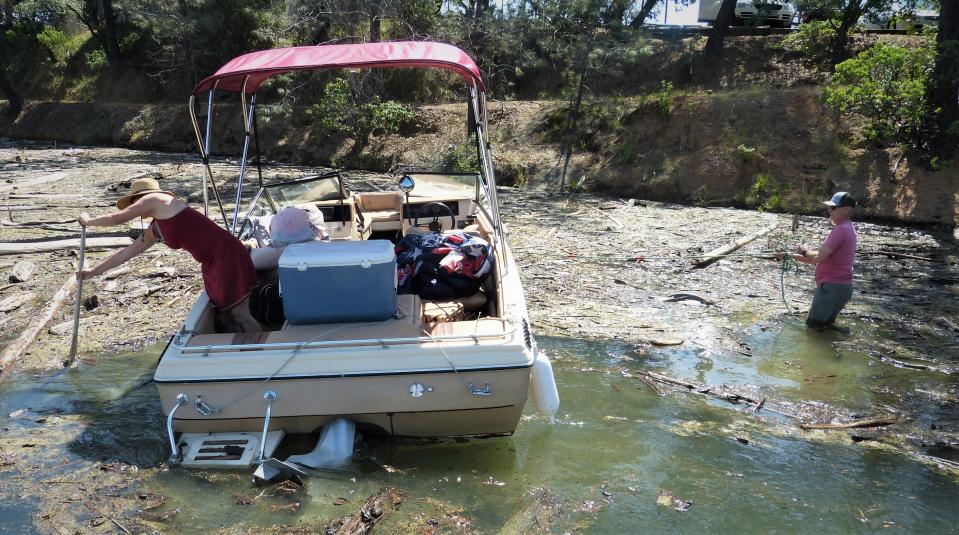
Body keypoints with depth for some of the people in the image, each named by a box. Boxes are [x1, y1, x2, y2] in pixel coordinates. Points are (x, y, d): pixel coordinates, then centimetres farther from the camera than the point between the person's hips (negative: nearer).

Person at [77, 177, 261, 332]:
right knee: (229, 321, 9)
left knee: (246, 322, -10)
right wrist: (94, 271, 36)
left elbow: (117, 218, 3)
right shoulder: (156, 230, 19)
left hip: (227, 257, -10)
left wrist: (89, 221, 22)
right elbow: (128, 252, 29)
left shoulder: (156, 199, -4)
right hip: (212, 267, 10)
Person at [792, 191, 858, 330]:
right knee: (826, 325, 19)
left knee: (813, 326, -5)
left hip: (832, 287, -11)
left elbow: (819, 257, -25)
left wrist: (805, 251, -5)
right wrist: (797, 257, 12)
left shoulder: (841, 230, -17)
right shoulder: (848, 229, 17)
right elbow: (823, 259, 20)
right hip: (841, 286, 11)